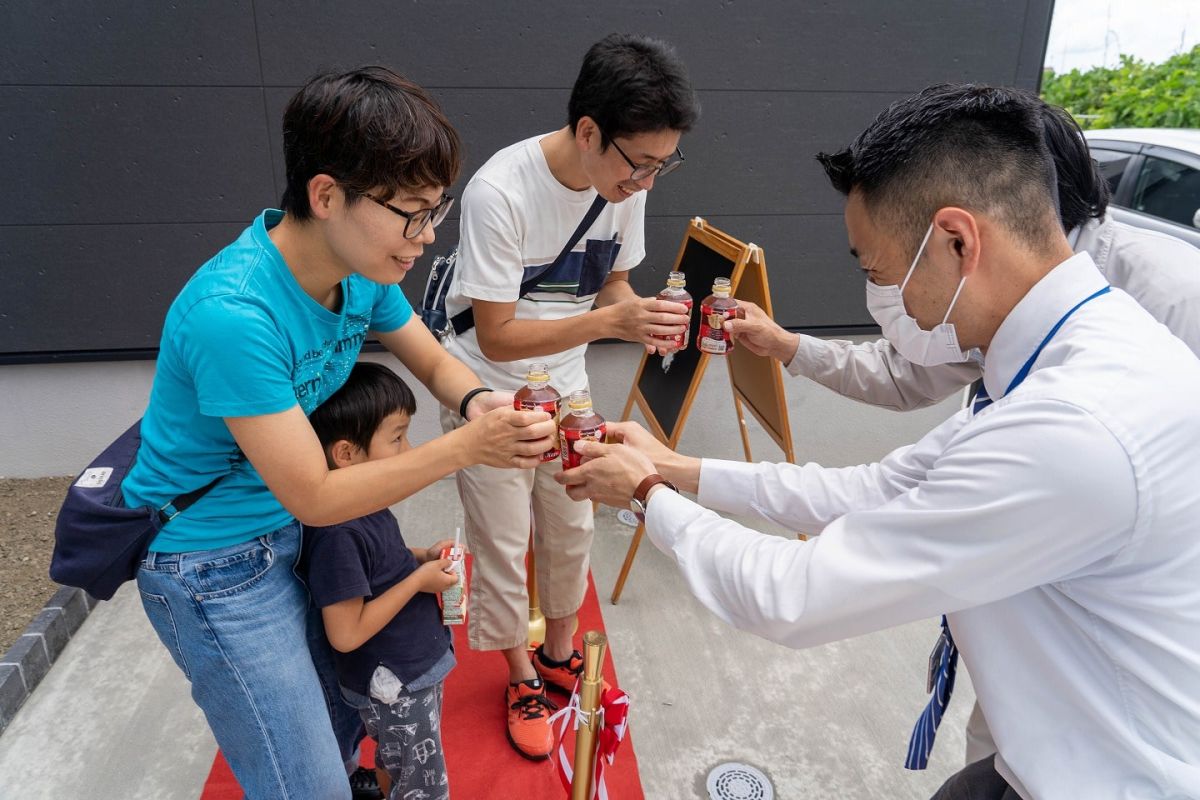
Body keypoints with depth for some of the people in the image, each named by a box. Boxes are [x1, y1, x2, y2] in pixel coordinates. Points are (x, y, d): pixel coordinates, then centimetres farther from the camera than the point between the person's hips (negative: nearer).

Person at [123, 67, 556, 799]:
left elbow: (435, 361, 2)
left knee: (353, 707, 20)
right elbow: (314, 499, -27)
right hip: (215, 563, -6)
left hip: (298, 533, 7)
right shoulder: (233, 315, -33)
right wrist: (466, 447, -30)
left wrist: (478, 401, -21)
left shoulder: (362, 268, -11)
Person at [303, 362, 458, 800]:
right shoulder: (337, 532, -31)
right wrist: (418, 580, -23)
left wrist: (421, 557, -2)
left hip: (417, 669, 8)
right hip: (395, 689, -8)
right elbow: (347, 633, -28)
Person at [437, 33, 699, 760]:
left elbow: (612, 282, 1)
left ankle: (559, 655, 40)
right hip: (489, 394, -5)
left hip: (565, 386, 5)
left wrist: (645, 318, -21)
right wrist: (610, 322, -37)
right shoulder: (500, 192, -30)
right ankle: (522, 679, 32)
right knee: (504, 548, 8)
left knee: (572, 532, 15)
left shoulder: (625, 183, -13)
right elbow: (497, 338, -27)